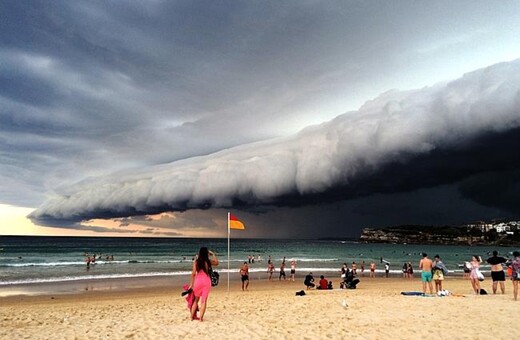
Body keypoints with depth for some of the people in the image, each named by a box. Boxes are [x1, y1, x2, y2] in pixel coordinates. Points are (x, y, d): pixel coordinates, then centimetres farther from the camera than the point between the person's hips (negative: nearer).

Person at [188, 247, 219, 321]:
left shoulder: (196, 261, -2)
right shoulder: (208, 261, -2)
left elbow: (193, 273, -5)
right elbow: (217, 262, 16)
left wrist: (191, 284, 0)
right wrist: (213, 254, 20)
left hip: (198, 281, 1)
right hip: (206, 281, -1)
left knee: (196, 300, 16)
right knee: (204, 300, 4)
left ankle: (192, 316, 19)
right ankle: (201, 318, 1)